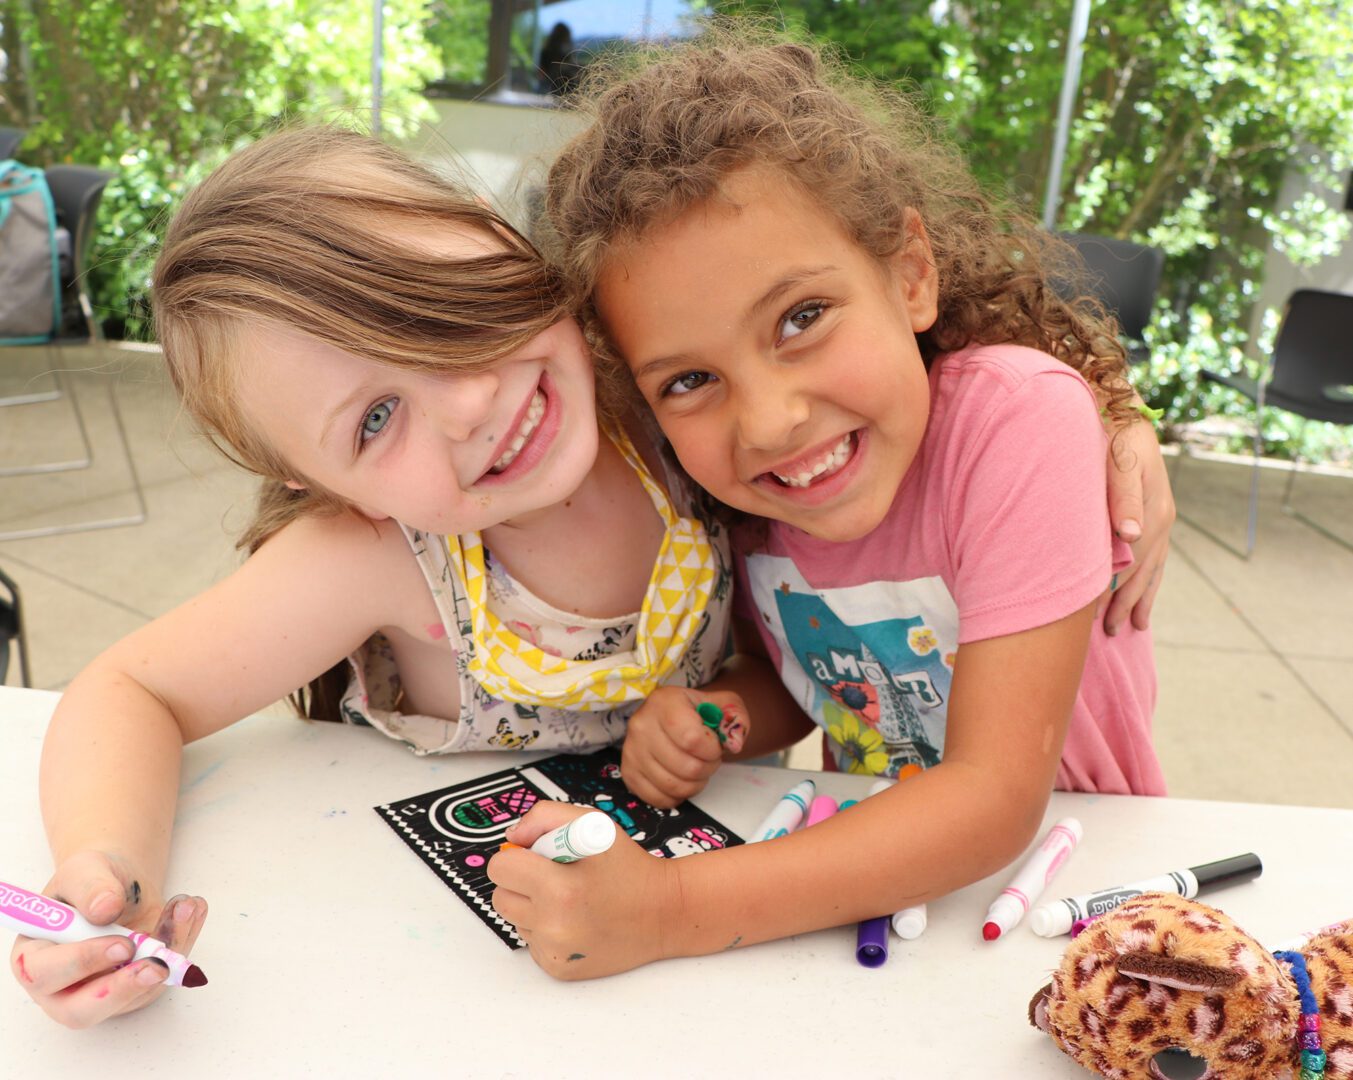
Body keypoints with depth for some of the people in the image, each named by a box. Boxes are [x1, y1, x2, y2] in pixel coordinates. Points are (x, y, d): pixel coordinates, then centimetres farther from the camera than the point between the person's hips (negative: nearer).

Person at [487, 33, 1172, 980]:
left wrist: (668, 909, -33)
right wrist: (709, 723, -17)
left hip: (1065, 860, -3)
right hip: (874, 871, 4)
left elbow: (996, 800, -26)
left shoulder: (1020, 419, -24)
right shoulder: (741, 474, -11)